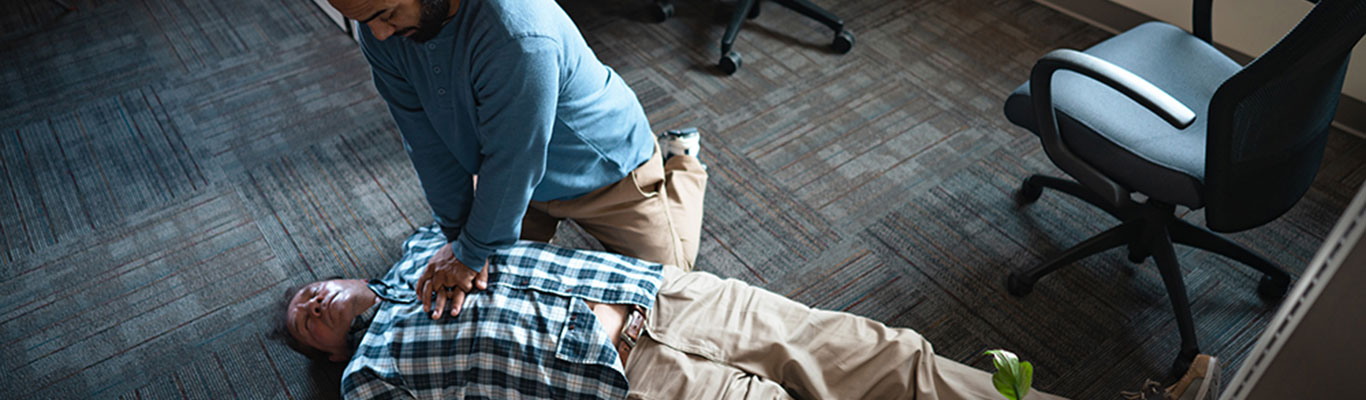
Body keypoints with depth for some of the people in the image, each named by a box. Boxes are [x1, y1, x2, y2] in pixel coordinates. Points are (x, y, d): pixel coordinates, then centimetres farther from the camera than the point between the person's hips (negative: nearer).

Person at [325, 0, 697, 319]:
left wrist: (471, 254, -23)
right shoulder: (379, 31, -21)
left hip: (604, 170, -5)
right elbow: (427, 141, -15)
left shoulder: (517, 36, -44)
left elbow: (513, 162, -35)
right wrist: (456, 236, -15)